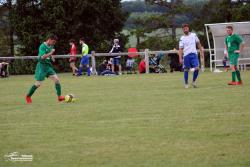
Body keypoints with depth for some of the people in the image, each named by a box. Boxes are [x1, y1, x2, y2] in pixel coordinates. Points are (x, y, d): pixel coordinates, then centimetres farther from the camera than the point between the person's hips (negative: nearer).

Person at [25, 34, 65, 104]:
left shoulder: (51, 46, 9)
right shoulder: (42, 46, -16)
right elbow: (42, 57, -26)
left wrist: (52, 57, 6)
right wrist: (51, 53, -25)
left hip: (49, 66, 7)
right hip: (42, 66, -7)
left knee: (56, 79, -6)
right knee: (38, 83, -3)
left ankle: (59, 96, -1)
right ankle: (28, 96, 15)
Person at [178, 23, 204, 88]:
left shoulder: (193, 35, 7)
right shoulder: (182, 38, 2)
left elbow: (198, 43, 15)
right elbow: (180, 49, 0)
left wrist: (201, 52, 11)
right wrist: (180, 58, -8)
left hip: (194, 54, 1)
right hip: (186, 55, -1)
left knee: (196, 68, -11)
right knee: (186, 70, 3)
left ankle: (194, 81, 8)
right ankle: (186, 83, 16)